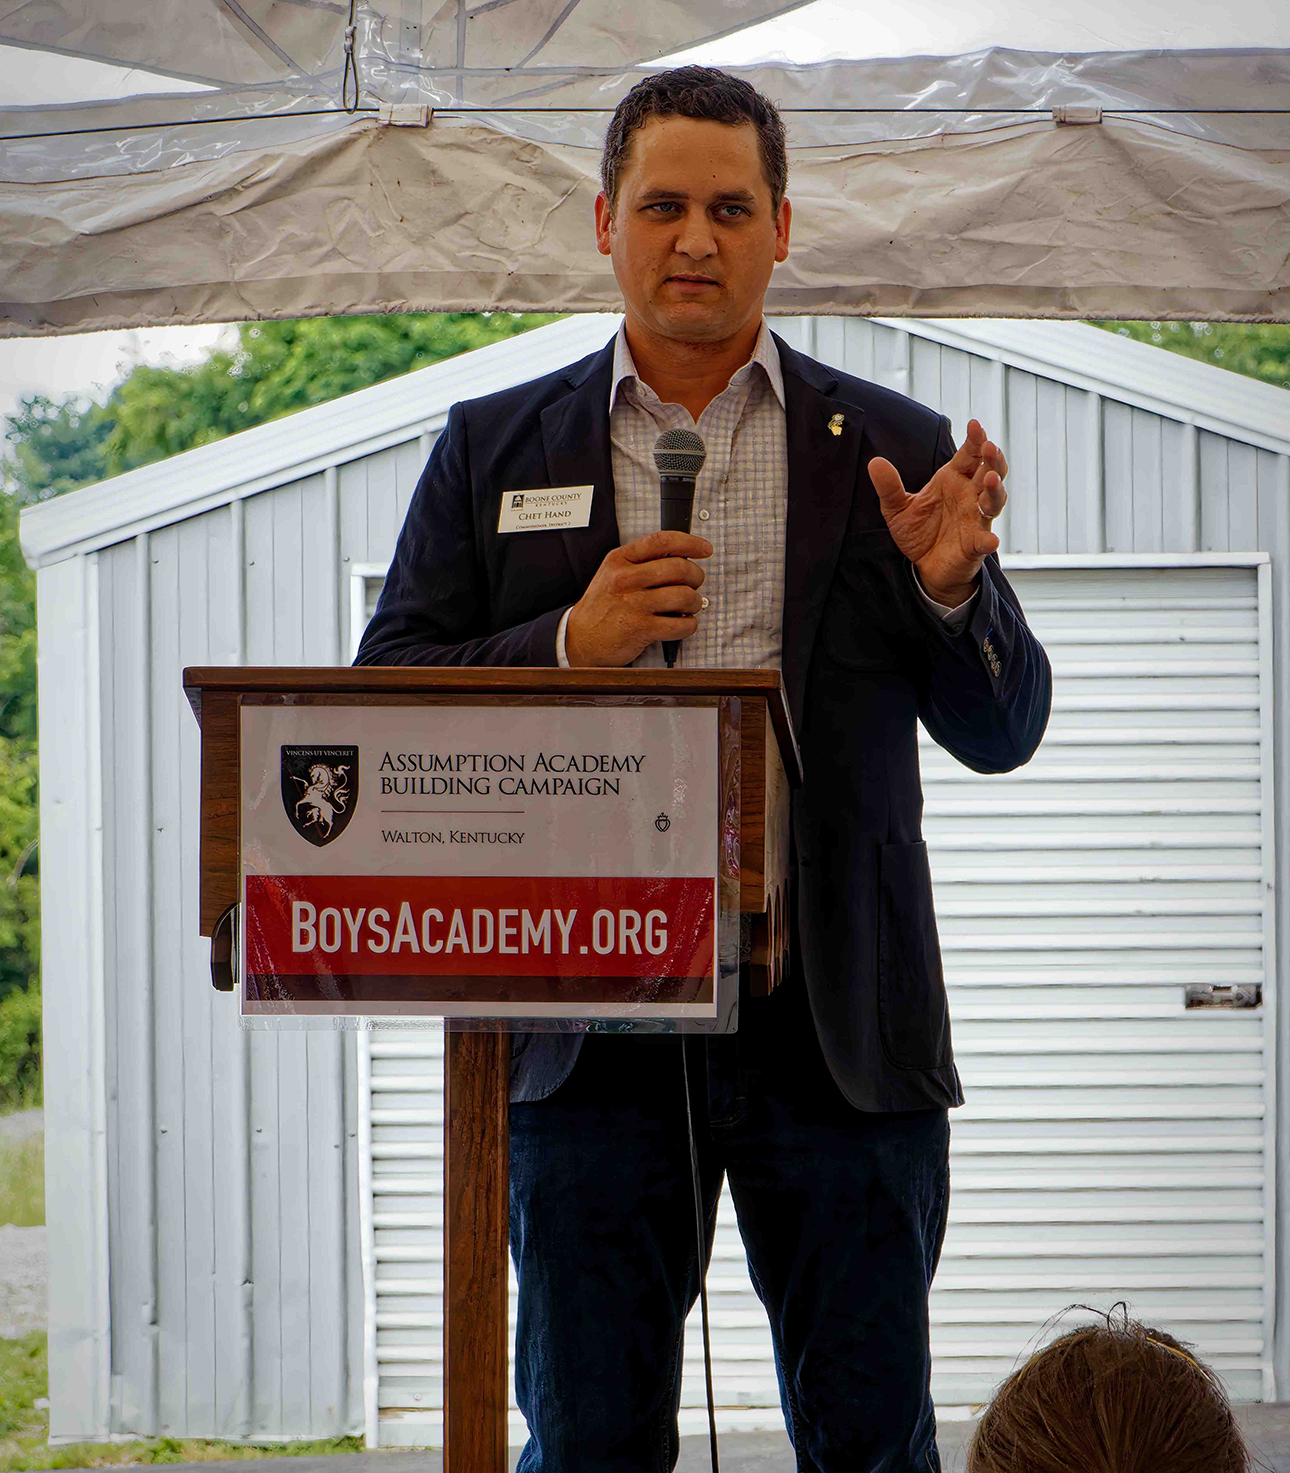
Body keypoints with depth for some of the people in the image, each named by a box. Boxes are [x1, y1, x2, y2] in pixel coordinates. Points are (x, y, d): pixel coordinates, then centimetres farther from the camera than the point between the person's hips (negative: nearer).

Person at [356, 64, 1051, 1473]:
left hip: (837, 1024, 0)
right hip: (591, 1026, 0)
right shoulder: (495, 447, 10)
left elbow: (1003, 732, 7)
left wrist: (951, 592, -14)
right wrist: (570, 644, -11)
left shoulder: (894, 450, 9)